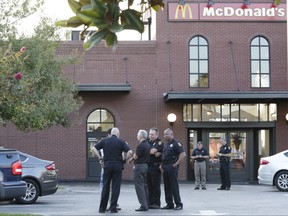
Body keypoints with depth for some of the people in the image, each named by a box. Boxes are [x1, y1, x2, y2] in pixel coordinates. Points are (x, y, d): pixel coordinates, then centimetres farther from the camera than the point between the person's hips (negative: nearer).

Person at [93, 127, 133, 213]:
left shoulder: (104, 141, 6)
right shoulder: (120, 142, 0)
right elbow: (130, 152, -11)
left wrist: (99, 158, 6)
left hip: (107, 165, 2)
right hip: (118, 165, -2)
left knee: (105, 187, 8)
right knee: (116, 187, 4)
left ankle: (102, 208, 9)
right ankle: (113, 207, 2)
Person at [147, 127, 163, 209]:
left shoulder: (159, 142, -3)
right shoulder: (148, 142, 15)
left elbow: (152, 151, -16)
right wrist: (154, 153, -14)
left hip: (155, 167, -6)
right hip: (147, 166, 6)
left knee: (156, 186, -2)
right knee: (149, 186, 8)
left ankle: (156, 203, 3)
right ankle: (150, 202, 15)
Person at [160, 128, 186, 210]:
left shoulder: (175, 143, -9)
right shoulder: (166, 145, 17)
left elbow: (183, 154, -17)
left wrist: (177, 164, -17)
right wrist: (162, 165, 13)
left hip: (172, 167, -9)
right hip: (165, 168, 9)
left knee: (174, 186, -7)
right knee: (167, 187, 9)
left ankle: (179, 204, -1)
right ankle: (169, 204, 15)